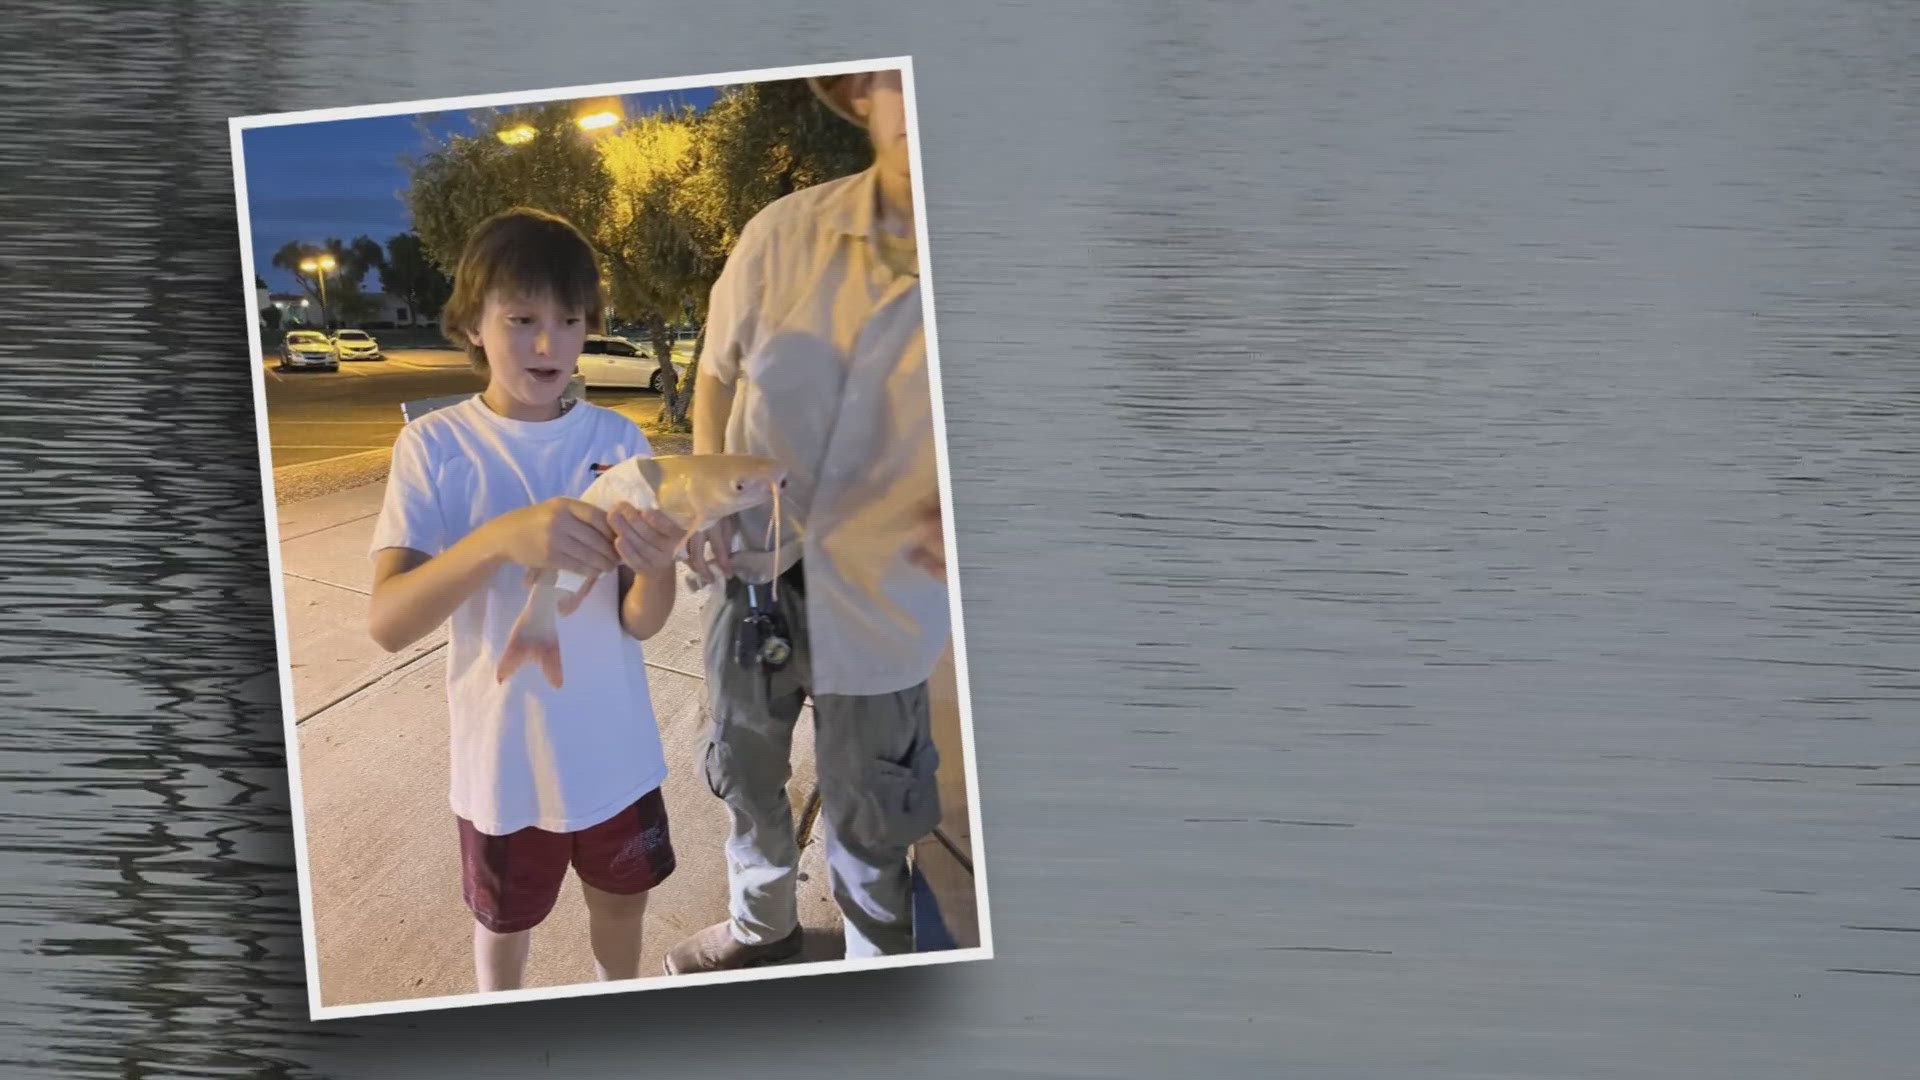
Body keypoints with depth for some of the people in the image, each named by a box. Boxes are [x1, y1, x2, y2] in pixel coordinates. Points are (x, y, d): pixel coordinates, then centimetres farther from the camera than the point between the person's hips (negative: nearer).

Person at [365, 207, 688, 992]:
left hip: (613, 749, 2)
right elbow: (388, 622, -26)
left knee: (621, 899, 21)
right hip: (505, 755, -2)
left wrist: (656, 568, -35)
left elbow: (640, 623, -10)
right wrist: (502, 539, -42)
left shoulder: (618, 441, -7)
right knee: (505, 922, 18)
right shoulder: (435, 447, -14)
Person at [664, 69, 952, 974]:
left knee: (866, 815, 14)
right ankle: (760, 924, 51)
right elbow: (719, 374, 4)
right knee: (745, 771, 25)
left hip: (881, 603, -3)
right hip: (755, 573, 3)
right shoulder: (786, 235, -14)